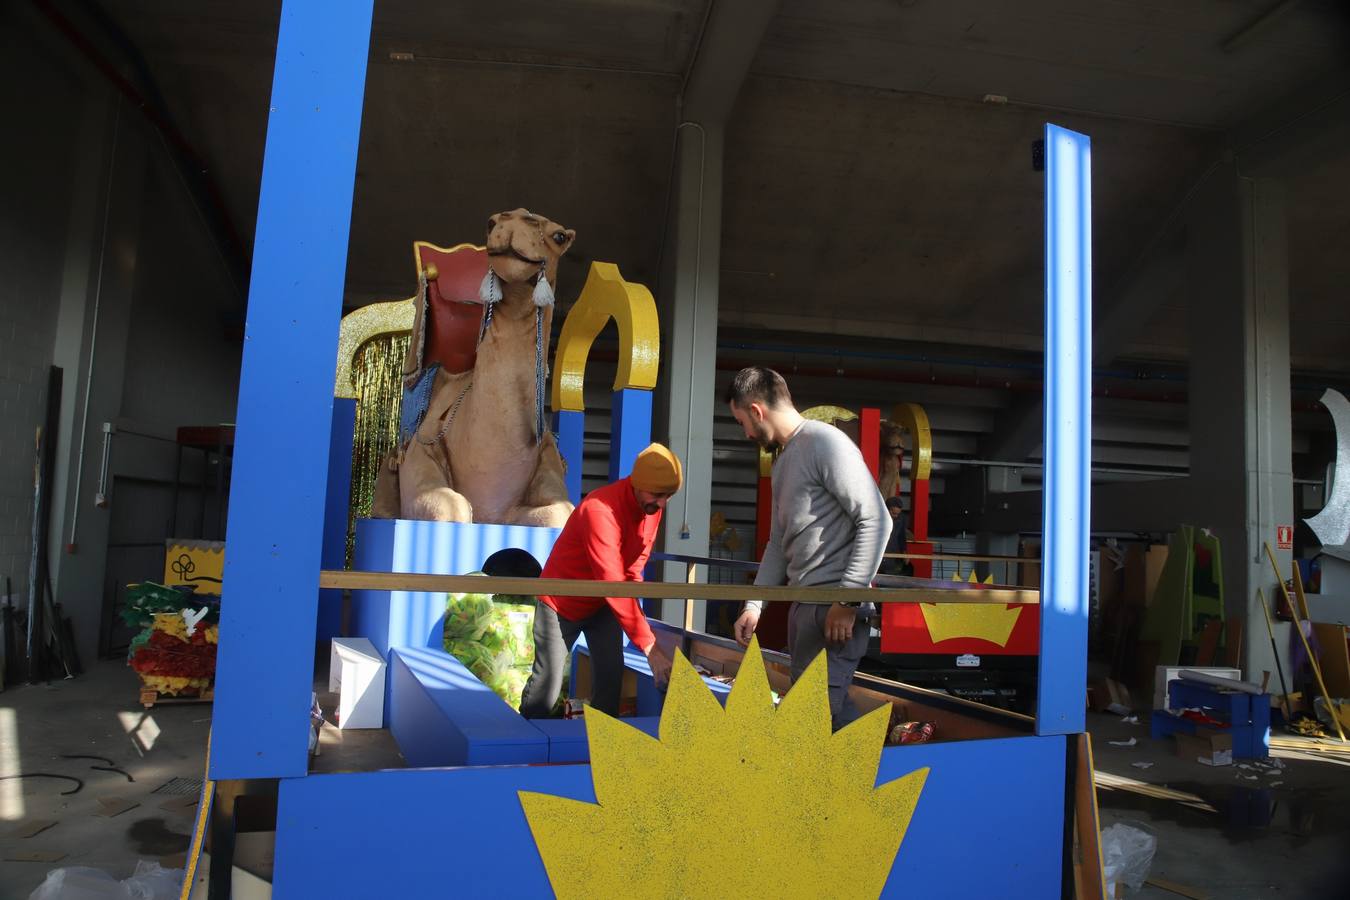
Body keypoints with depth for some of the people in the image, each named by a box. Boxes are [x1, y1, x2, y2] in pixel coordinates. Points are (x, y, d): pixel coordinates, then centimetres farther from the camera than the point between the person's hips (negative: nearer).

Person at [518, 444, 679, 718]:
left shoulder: (652, 506, -10)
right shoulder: (600, 510, -35)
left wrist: (634, 610, -9)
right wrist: (650, 648, -42)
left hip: (604, 604, 6)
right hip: (561, 601, -6)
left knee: (610, 678, -2)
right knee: (548, 682, -4)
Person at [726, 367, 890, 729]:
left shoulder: (825, 442, -9)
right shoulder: (783, 461, 20)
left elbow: (875, 521, -16)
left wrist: (848, 602, -17)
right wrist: (754, 605, 17)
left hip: (835, 607, -9)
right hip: (802, 604, 9)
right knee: (833, 710, 13)